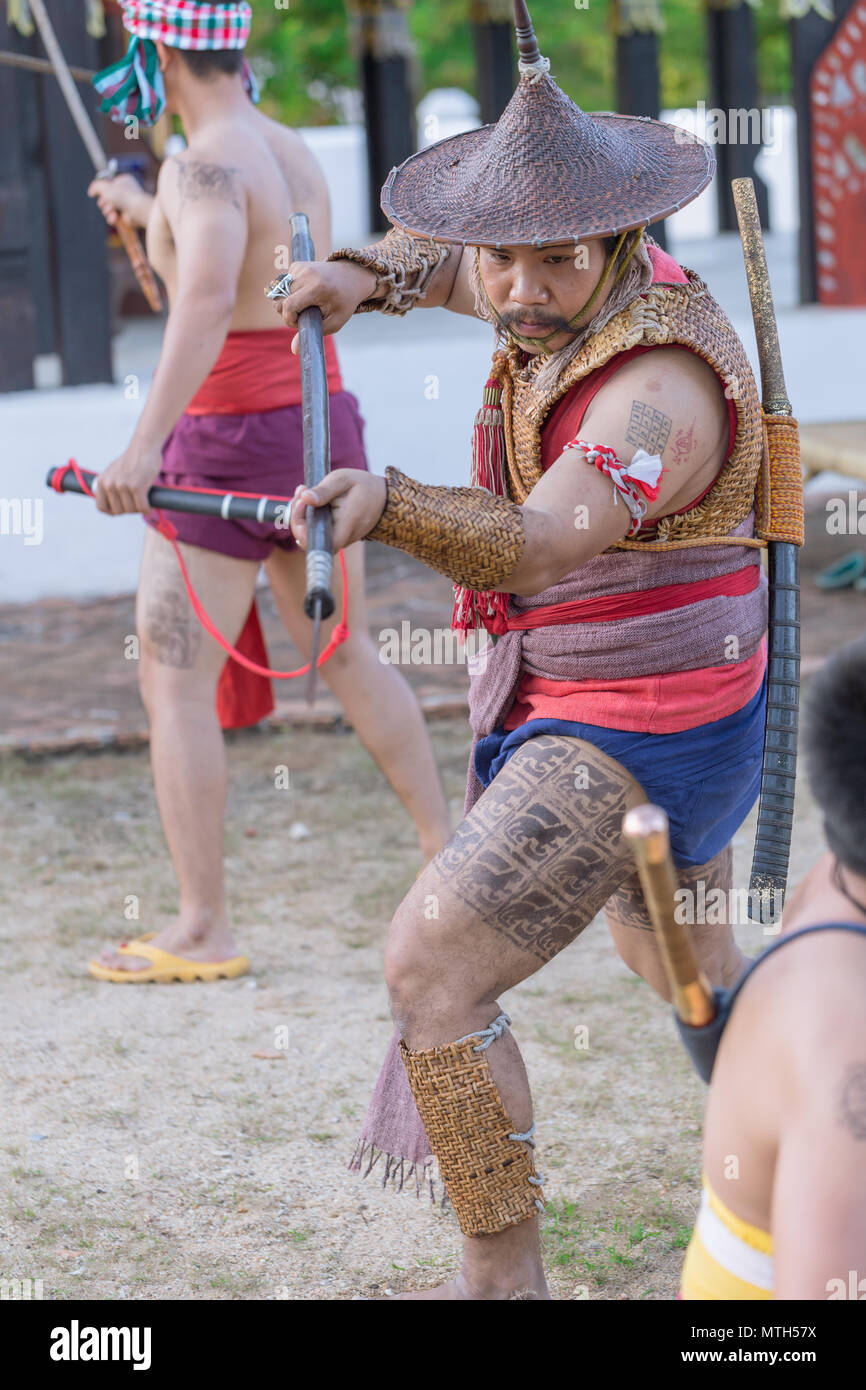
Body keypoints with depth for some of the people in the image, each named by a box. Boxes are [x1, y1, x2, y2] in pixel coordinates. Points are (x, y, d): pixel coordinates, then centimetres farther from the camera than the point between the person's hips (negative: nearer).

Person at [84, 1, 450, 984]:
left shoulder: (202, 166, -17)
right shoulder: (295, 155, 10)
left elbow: (209, 299, -35)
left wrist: (144, 443, -44)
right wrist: (148, 216, 41)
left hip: (228, 444, -8)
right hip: (320, 427, 8)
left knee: (173, 685, -1)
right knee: (344, 655, 22)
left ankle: (202, 930, 0)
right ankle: (448, 847, 27)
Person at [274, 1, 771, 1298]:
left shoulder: (660, 383, -30)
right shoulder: (587, 289, -3)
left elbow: (533, 542, -45)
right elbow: (444, 253, 17)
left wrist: (385, 503, -64)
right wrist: (368, 274, -7)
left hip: (637, 737, -10)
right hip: (585, 695, 10)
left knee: (430, 964, -14)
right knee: (674, 954, 30)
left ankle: (502, 1276, -4)